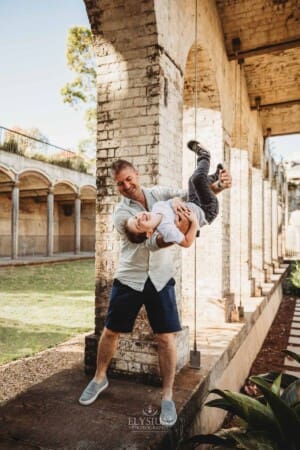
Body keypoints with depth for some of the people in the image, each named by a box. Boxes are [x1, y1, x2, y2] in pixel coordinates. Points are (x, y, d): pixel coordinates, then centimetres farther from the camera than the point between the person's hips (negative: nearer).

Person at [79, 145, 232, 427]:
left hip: (160, 278, 1)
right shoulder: (121, 213, -12)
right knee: (111, 332, 11)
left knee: (166, 338, 1)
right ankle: (99, 379, 37)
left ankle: (167, 397, 18)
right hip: (129, 278, -1)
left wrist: (217, 186, -23)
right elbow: (149, 242, -24)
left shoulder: (159, 194, -1)